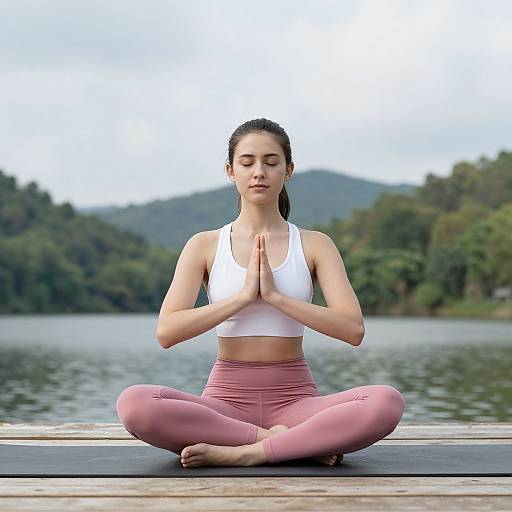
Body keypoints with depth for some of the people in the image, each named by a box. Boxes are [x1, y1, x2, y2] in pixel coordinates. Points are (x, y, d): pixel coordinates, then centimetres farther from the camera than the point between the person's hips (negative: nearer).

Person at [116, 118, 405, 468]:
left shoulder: (315, 245, 5)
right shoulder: (205, 246, 5)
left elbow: (353, 329, -8)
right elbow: (167, 331, -7)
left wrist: (275, 296, -15)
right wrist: (243, 296, -14)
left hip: (294, 397, 0)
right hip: (227, 397, 1)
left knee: (386, 401, -30)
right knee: (134, 403, -31)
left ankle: (246, 452, -24)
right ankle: (288, 442, -22)